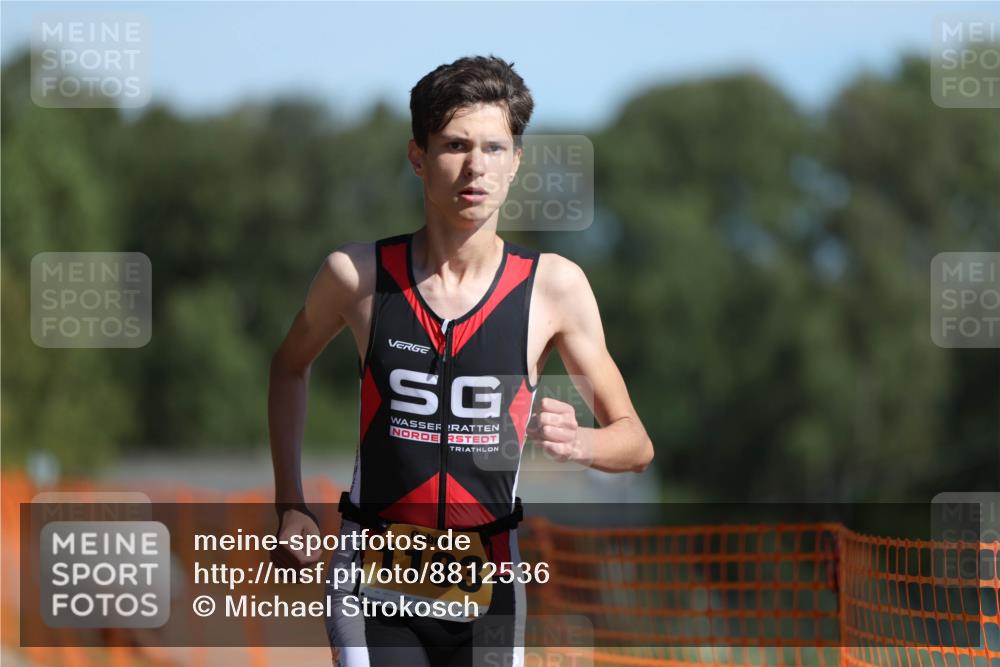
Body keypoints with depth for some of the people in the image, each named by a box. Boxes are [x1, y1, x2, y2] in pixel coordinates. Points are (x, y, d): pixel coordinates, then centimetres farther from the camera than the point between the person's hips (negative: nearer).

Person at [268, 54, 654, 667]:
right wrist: (289, 502, 12)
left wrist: (577, 443, -20)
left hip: (489, 587, 2)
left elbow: (636, 444, 3)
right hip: (377, 580, -2)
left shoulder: (554, 285, -4)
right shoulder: (356, 274, -4)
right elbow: (291, 366, 18)